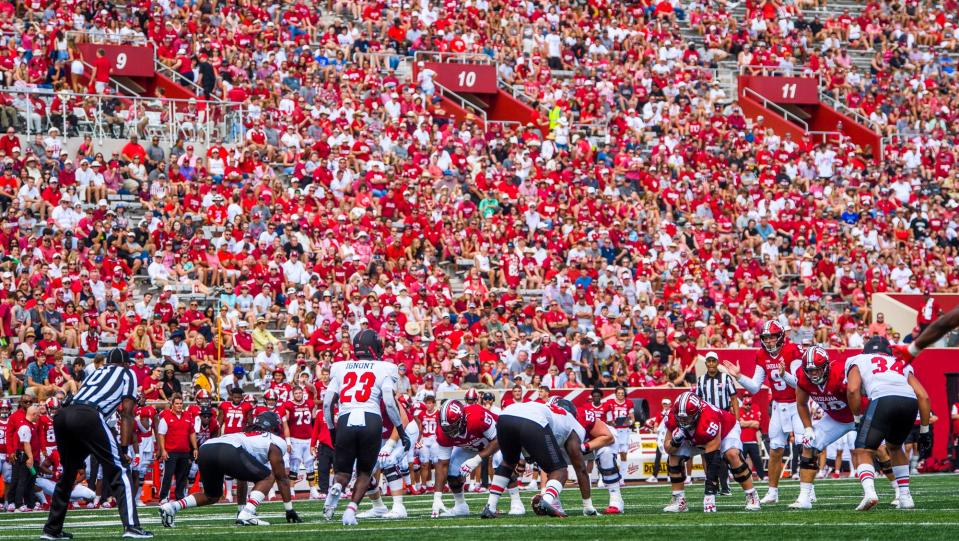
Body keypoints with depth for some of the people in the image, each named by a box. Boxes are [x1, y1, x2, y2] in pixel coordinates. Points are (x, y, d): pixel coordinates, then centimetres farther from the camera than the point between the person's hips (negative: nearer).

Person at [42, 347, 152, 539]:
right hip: (87, 416, -6)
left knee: (68, 473, 22)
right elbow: (126, 414, 9)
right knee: (119, 470, 1)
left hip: (61, 415, 6)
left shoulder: (96, 372, 36)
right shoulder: (128, 373, 21)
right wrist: (124, 448, 5)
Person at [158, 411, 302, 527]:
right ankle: (247, 514, -6)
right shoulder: (275, 441, 22)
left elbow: (242, 480, 48)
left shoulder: (246, 436, 42)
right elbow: (282, 478, 24)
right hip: (228, 451, -7)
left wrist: (242, 507, 55)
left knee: (211, 496, 28)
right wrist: (290, 510, 32)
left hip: (205, 448, 7)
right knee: (267, 478, 13)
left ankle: (171, 507, 8)